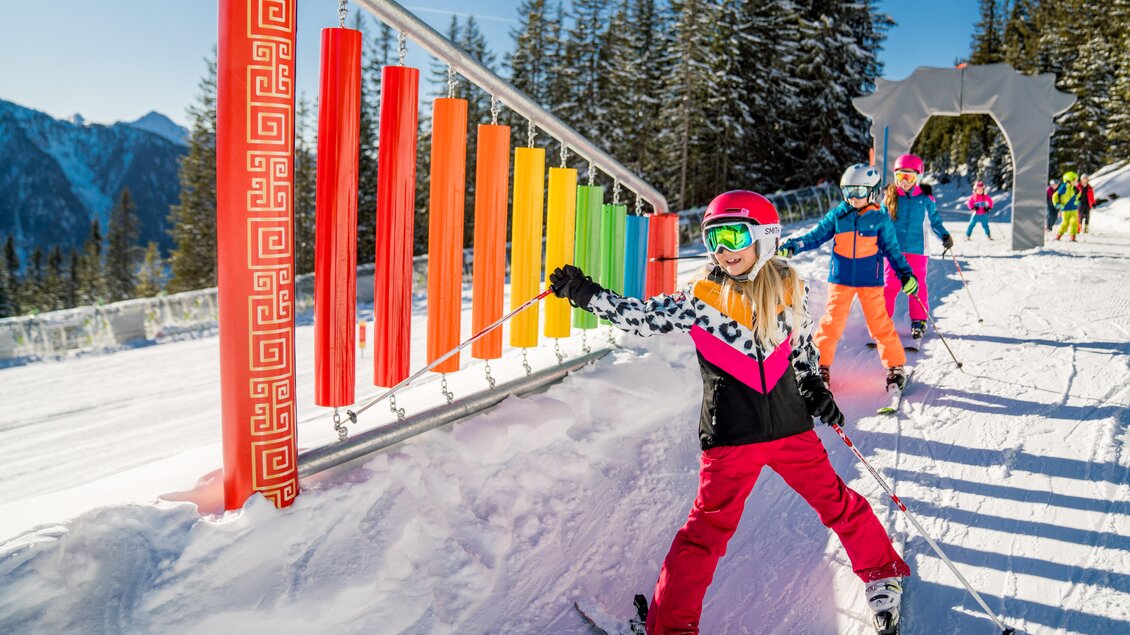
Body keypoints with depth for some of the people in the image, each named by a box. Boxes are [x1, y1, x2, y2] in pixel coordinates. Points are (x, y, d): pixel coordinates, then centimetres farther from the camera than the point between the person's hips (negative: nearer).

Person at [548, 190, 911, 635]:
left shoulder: (789, 287, 1)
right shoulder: (699, 298, -6)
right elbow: (642, 317, -7)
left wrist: (814, 389, 7)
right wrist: (586, 294, -16)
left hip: (791, 426, 2)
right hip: (730, 436, -2)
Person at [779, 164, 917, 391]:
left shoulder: (880, 219, -1)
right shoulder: (837, 215, 0)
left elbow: (892, 250, 5)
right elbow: (815, 236, 3)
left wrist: (906, 274, -3)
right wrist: (792, 246, -11)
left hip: (870, 280, -1)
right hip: (841, 279, 1)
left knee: (880, 323, 1)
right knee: (832, 321, 1)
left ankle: (896, 366, 14)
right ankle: (820, 364, 13)